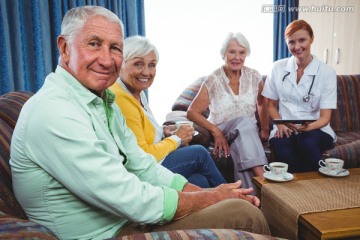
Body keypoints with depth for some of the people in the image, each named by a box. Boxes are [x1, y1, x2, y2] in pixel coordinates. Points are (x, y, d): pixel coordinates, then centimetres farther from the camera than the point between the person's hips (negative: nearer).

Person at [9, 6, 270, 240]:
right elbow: (135, 202, -26)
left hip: (126, 219, 9)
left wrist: (209, 192, -7)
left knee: (241, 204, 10)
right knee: (243, 214, -11)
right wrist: (213, 198, -13)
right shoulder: (54, 112, -24)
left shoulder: (105, 102, 6)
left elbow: (145, 169, 5)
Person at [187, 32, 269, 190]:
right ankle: (262, 178, -41)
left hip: (249, 135, 2)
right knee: (245, 122, -35)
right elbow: (192, 112, -7)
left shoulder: (254, 77, 2)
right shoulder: (213, 81, -8)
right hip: (221, 134, -2)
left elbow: (262, 103, 19)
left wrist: (265, 129, 12)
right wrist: (215, 130, -20)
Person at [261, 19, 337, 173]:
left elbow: (324, 118, -3)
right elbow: (271, 104, 12)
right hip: (285, 130, 1)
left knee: (307, 142, -36)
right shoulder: (278, 68, 5)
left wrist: (309, 127, -25)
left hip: (315, 130, 0)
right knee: (282, 148, -34)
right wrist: (280, 124, -7)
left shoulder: (327, 73, -1)